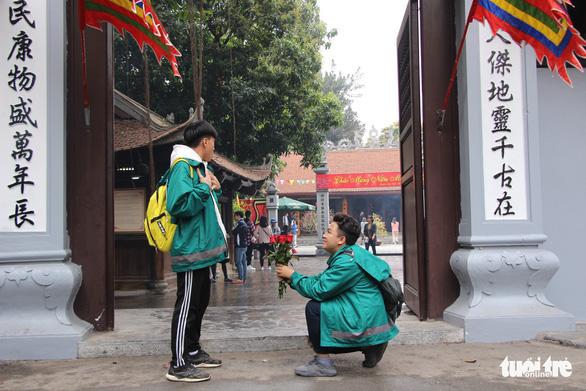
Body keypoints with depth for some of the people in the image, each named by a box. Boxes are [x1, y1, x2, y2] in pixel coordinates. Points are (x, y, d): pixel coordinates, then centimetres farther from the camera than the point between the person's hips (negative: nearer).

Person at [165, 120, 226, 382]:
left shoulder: (198, 167, 19)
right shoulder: (183, 167, -14)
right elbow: (180, 204, -28)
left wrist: (215, 189, 10)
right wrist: (204, 187, -16)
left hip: (202, 249, 11)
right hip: (191, 250, -11)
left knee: (199, 303, 18)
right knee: (187, 306, -6)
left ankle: (193, 352, 31)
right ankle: (179, 365, 1)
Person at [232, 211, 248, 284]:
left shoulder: (240, 223, -12)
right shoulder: (244, 223, 19)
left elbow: (234, 232, -14)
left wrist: (233, 228, 4)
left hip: (239, 245, -10)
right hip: (244, 245, 10)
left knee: (238, 262, -10)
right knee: (243, 261, 10)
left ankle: (240, 278, -14)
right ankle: (244, 278, 12)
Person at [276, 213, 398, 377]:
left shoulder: (347, 262, -21)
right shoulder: (344, 256, 11)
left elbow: (318, 290, -19)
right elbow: (320, 280, 15)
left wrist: (293, 275, -7)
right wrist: (290, 279, 5)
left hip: (366, 322, -11)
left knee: (314, 307, -14)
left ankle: (323, 364, -6)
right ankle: (369, 347, 16)